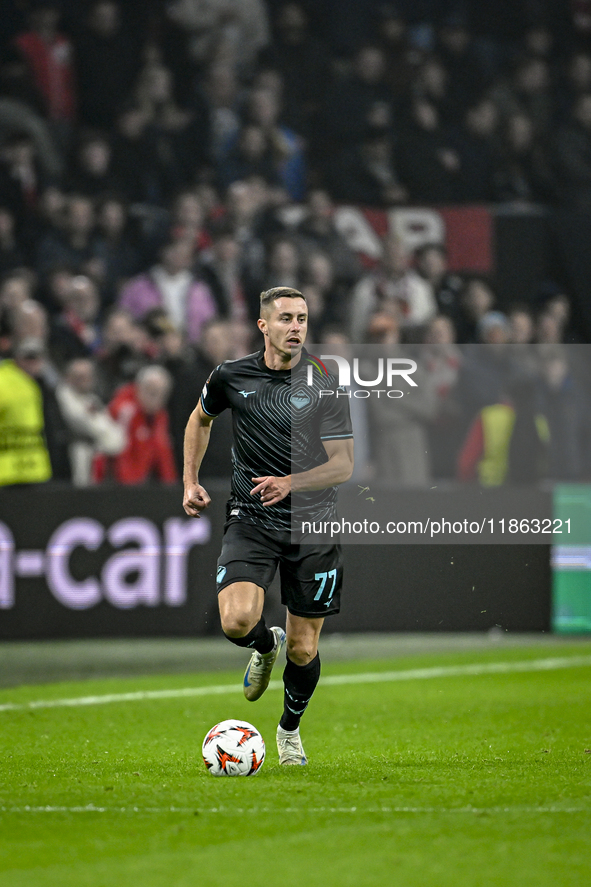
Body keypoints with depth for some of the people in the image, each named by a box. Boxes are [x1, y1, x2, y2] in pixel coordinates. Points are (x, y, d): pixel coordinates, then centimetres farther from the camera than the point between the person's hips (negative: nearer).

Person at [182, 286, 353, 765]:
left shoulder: (326, 385, -8)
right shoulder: (231, 376, -1)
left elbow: (343, 465, -9)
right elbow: (200, 418, 21)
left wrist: (290, 483, -26)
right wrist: (191, 482, 13)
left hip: (312, 523, 0)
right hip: (251, 520, 1)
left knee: (304, 648, 5)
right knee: (237, 620, -23)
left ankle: (291, 729, 35)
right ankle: (266, 645, 15)